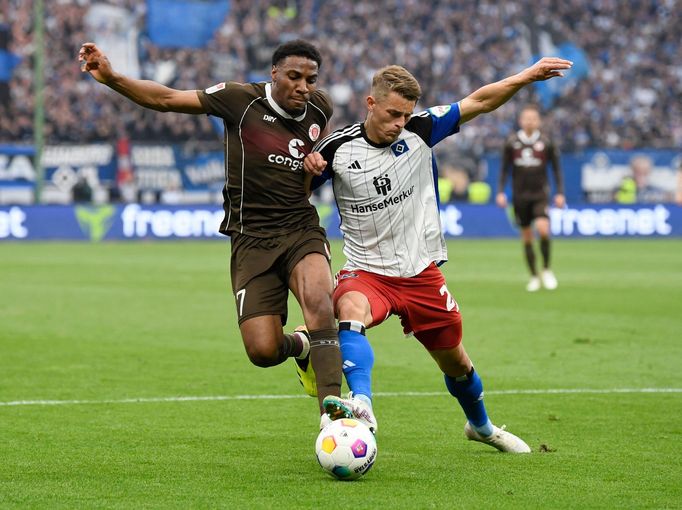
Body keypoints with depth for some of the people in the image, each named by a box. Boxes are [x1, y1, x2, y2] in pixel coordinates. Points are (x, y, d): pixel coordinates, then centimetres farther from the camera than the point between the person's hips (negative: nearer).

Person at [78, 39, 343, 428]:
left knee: (317, 297, -33)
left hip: (301, 231, 1)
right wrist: (111, 78, -20)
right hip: (252, 239, -1)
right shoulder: (242, 100, -7)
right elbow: (166, 99, -7)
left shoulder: (319, 109, 5)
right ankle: (300, 346, 28)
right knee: (262, 351, -12)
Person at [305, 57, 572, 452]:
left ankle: (481, 426, 46)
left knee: (455, 361, 17)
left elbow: (479, 102, -1)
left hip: (422, 272, 3)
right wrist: (307, 168, -19)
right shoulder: (338, 148, -9)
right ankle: (362, 405, -57)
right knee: (350, 309, -39)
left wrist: (527, 76, -10)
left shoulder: (419, 131, -5)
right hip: (366, 272, -2)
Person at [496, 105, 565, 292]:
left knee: (543, 228, -22)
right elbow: (505, 168, 9)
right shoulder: (512, 142, 2)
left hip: (540, 194, -2)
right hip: (520, 195, 2)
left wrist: (560, 193, -1)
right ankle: (534, 277, 17)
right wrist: (500, 192, 1)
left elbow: (556, 168, 5)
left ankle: (546, 270, -3)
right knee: (526, 237, 6)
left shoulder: (546, 142, -1)